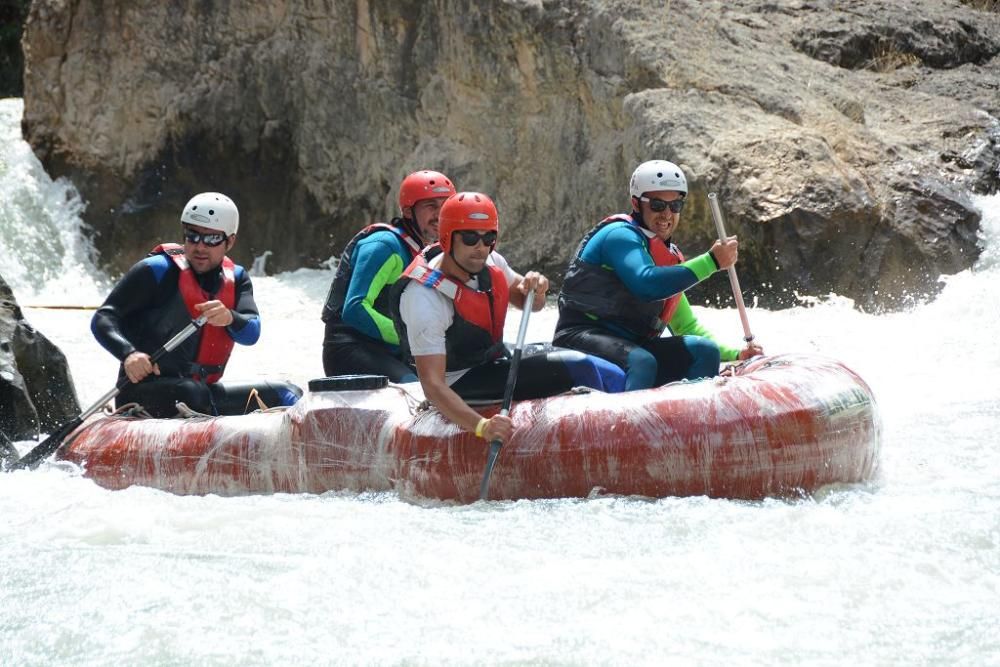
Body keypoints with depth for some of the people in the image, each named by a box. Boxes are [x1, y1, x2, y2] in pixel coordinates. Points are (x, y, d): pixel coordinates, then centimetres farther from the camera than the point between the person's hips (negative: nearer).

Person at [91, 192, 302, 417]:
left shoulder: (236, 278, 9)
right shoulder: (158, 270, -8)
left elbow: (251, 333, -7)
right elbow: (103, 320, -13)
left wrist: (230, 318, -31)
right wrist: (128, 353, -34)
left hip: (201, 396, 6)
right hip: (143, 395, -6)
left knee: (286, 395, 2)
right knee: (191, 393, -37)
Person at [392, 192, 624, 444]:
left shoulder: (489, 263, -5)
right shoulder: (425, 298, -27)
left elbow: (529, 304, 15)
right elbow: (432, 385, -31)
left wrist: (535, 289, -11)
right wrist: (480, 426, -46)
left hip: (497, 363, 8)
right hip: (462, 386, -8)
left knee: (611, 377, -1)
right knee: (580, 369, -21)